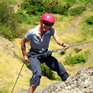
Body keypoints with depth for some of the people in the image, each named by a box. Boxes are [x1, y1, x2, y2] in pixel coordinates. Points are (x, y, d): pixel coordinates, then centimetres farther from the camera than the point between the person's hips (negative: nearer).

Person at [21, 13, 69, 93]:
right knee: (37, 74, -30)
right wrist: (24, 56, -1)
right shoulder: (32, 32, -20)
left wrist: (63, 44, -55)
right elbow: (23, 42, -4)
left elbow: (57, 39, -33)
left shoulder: (51, 31, -14)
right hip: (34, 55, -4)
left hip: (46, 54, 4)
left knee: (62, 70, 2)